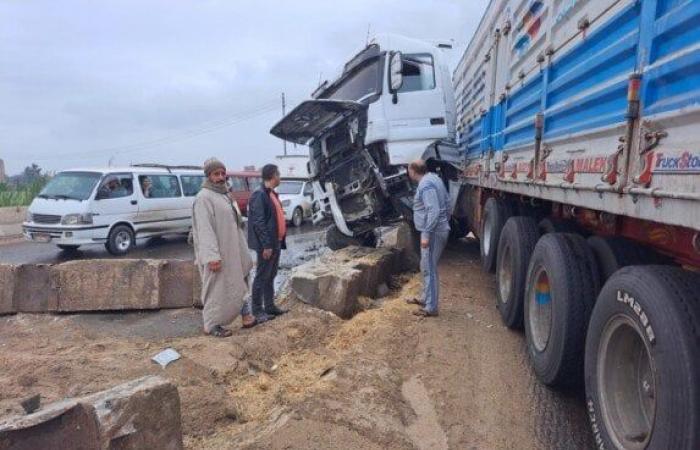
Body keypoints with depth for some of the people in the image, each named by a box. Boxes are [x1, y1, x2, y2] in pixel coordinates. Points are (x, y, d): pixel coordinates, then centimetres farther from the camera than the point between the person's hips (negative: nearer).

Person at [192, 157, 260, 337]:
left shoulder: (224, 195, 14)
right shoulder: (204, 198, -15)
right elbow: (204, 229, -23)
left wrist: (242, 251, 20)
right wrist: (212, 256, -28)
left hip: (230, 251, 9)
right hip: (216, 254, -9)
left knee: (236, 283, 15)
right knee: (216, 288, -1)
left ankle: (245, 315, 25)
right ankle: (211, 325, 12)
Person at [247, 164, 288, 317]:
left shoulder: (272, 194, 14)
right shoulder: (259, 195, -16)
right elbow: (259, 223, -21)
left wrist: (280, 241, 16)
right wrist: (266, 245, -22)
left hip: (276, 242, 9)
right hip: (267, 245, -9)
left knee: (271, 276, 16)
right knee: (262, 277, 0)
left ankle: (270, 306, 25)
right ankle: (257, 310, 9)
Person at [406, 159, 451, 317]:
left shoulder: (426, 185, -19)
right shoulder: (433, 178, 12)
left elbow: (434, 211, -26)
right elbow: (447, 201, 19)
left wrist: (426, 234, -25)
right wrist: (446, 222, 26)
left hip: (434, 232, -11)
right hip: (439, 229, 11)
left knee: (429, 269, -5)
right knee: (428, 267, 20)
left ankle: (431, 308, 1)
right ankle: (426, 299, 32)